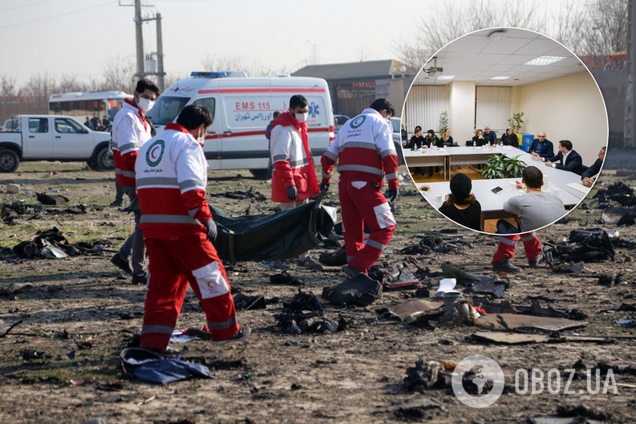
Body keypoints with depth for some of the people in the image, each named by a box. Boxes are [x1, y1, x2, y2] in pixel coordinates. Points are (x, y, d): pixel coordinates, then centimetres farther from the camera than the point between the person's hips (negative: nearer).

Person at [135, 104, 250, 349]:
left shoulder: (148, 146, 21)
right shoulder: (188, 145, -7)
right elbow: (191, 186, -21)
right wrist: (206, 218, -20)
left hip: (151, 226, 8)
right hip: (182, 227, -7)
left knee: (161, 282, 10)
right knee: (209, 275, 7)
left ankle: (153, 341, 2)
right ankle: (226, 330, 17)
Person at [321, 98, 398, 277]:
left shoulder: (348, 125, 25)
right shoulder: (380, 123, 5)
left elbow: (328, 157, 25)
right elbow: (388, 155, -10)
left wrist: (325, 180, 38)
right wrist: (393, 184, -8)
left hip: (344, 183, 8)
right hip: (365, 185, -7)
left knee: (352, 230, 13)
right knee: (385, 227, -3)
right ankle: (357, 266, -13)